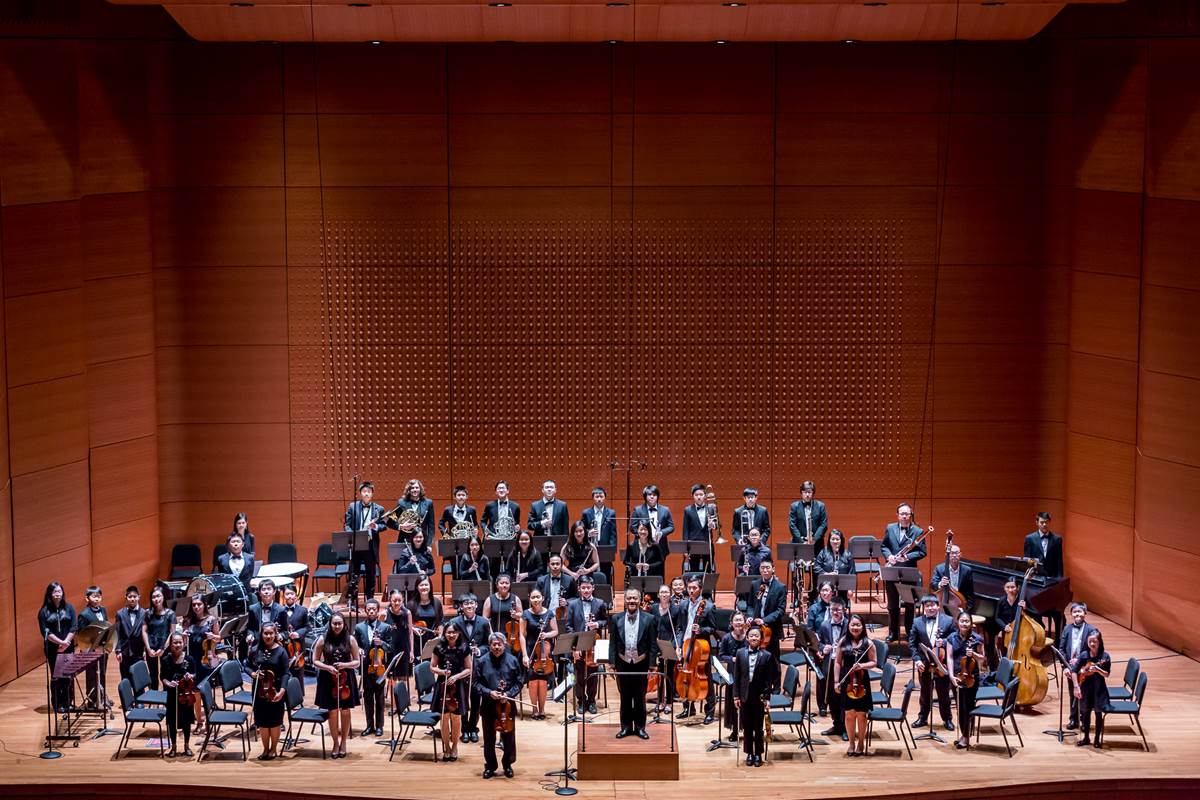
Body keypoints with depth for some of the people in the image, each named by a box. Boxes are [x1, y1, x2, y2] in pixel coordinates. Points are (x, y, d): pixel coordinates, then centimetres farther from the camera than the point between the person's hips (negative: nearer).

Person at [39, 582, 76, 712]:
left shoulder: (69, 608, 5)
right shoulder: (44, 611, 0)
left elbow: (73, 628, 0)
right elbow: (45, 631, -7)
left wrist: (66, 642, -13)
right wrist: (60, 642, -16)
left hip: (68, 647, 1)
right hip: (52, 649, -1)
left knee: (68, 676, 1)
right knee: (56, 677, 2)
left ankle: (68, 702, 10)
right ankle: (58, 704, 8)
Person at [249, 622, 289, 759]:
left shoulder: (281, 651, -6)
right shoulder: (255, 651, 1)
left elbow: (285, 673, -9)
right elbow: (249, 667, 14)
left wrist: (282, 690, -20)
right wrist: (252, 673, -9)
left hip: (275, 691, -2)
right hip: (259, 691, 2)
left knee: (275, 721, 8)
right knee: (262, 722, 8)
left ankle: (274, 748, 23)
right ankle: (266, 749, 23)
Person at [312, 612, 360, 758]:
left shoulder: (350, 639, -1)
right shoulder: (323, 639, -1)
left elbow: (357, 662, 3)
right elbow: (315, 661, 4)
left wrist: (345, 665, -16)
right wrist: (327, 667, -13)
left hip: (346, 679, 1)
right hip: (329, 680, -1)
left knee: (345, 712, 6)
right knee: (333, 712, 1)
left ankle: (343, 742, 23)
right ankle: (335, 743, 15)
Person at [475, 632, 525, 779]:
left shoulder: (512, 660, -1)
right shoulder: (482, 661, -3)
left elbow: (518, 683, 2)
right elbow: (477, 684, 0)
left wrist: (509, 694, -13)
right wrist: (489, 692, -16)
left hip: (507, 705, 0)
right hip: (488, 706, 0)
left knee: (509, 737, 8)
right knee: (489, 739, 9)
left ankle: (507, 765, 25)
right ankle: (490, 766, 23)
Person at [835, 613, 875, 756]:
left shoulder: (868, 643, -1)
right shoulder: (843, 642, 3)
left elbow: (873, 663, 2)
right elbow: (837, 663, 6)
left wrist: (862, 666, -17)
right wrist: (836, 681, 1)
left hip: (862, 681, -1)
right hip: (847, 682, 1)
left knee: (861, 714, 3)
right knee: (849, 713, 5)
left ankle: (861, 743, 17)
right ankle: (852, 743, 17)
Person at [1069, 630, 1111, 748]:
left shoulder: (1105, 656, -9)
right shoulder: (1084, 655, -4)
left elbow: (1107, 674, -8)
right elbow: (1074, 671, -5)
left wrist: (1097, 669, -28)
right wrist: (1076, 687, -14)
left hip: (1099, 688, -2)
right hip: (1085, 687, 2)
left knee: (1098, 713, 3)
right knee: (1086, 712, 11)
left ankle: (1098, 739, 14)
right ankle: (1086, 737, 24)